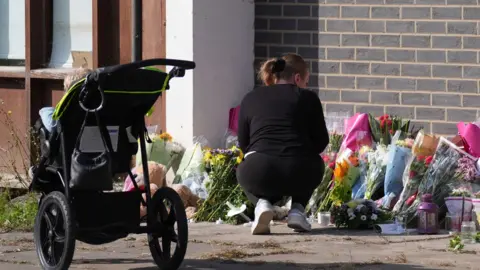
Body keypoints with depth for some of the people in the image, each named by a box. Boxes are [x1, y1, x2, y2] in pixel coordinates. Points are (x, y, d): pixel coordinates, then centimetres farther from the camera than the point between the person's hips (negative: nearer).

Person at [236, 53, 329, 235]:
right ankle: (297, 209, 12)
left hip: (260, 174, 0)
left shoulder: (251, 99, 20)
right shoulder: (308, 98, 15)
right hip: (299, 174, 0)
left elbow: (243, 144, 24)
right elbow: (321, 140, 16)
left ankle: (262, 203, 5)